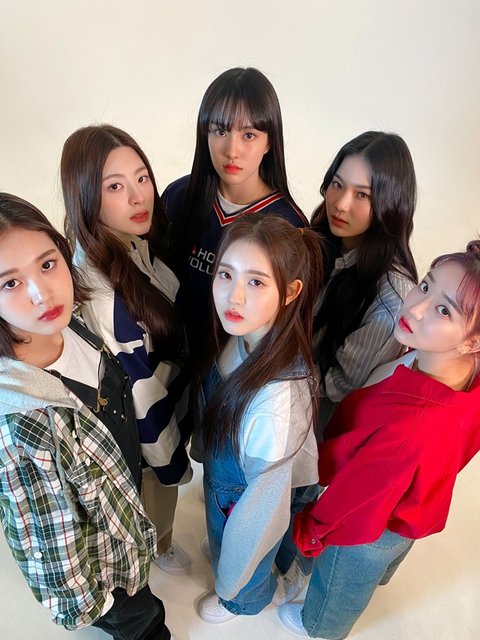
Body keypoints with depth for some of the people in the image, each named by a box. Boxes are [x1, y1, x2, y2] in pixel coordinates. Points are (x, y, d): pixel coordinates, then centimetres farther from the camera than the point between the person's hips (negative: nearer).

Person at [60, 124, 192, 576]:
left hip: (171, 392, 7)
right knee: (157, 491, 25)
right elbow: (138, 387, -27)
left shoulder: (137, 242, -12)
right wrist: (170, 459, -13)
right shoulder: (100, 290, -38)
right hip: (142, 428, -7)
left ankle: (160, 540, 67)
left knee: (159, 491, 34)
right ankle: (158, 548, 60)